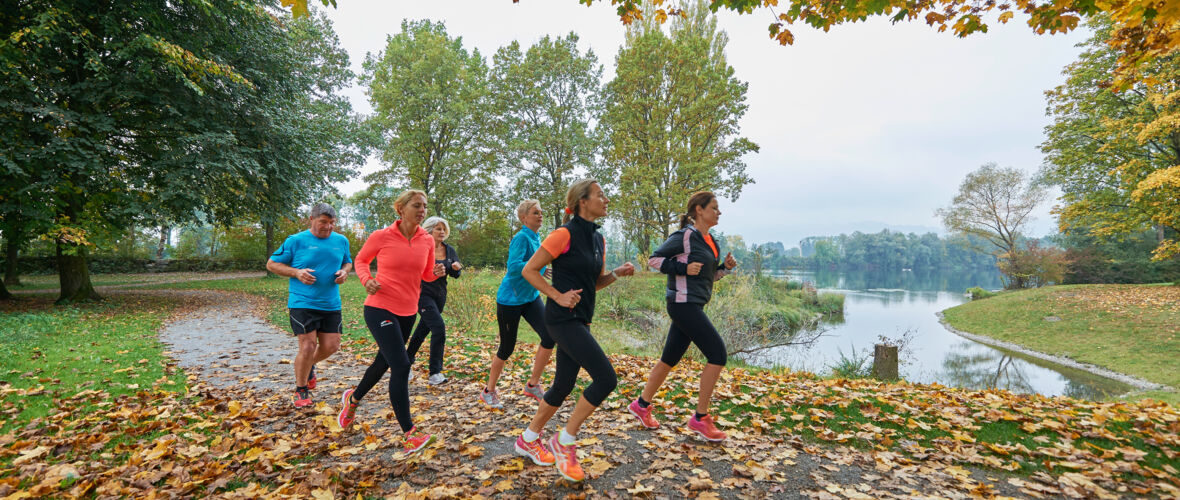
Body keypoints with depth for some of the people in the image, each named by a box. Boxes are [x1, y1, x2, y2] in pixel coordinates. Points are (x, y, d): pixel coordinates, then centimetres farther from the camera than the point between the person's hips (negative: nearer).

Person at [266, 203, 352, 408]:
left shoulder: (341, 241, 8)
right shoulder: (296, 241, -4)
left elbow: (347, 262, 24)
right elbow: (272, 264, 3)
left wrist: (344, 271, -1)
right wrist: (296, 272, -14)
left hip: (331, 305, 4)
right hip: (302, 304, -4)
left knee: (331, 346, 5)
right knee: (308, 346, -8)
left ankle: (309, 367, 38)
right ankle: (300, 390, 15)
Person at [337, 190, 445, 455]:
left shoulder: (427, 240, 1)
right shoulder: (381, 236, -10)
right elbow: (361, 259, 7)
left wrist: (436, 272, -10)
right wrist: (367, 279, -12)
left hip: (408, 311, 6)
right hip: (380, 307, -6)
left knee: (384, 362, 20)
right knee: (401, 366, -14)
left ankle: (353, 399, 51)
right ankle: (409, 435, -5)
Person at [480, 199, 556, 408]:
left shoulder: (537, 238, 9)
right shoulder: (521, 238, -17)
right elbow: (514, 266, -31)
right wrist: (541, 268, -30)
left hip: (531, 297, 7)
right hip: (510, 299, -7)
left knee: (549, 336, -9)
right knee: (507, 347, 4)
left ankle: (533, 385, 7)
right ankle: (488, 391, 25)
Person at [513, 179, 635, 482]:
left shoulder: (598, 239, 11)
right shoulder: (565, 234, -13)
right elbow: (529, 270, -10)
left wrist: (617, 273, 1)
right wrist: (558, 296, -17)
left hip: (581, 320, 9)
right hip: (563, 318, -9)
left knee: (563, 386, 14)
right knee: (606, 377, -13)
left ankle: (528, 440, 33)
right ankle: (565, 440, 3)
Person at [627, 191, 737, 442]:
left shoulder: (709, 241, 15)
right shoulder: (685, 236, -11)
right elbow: (654, 259, -10)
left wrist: (726, 266, 5)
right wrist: (684, 268, -18)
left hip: (693, 306, 9)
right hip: (683, 303, -9)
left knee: (670, 358, 14)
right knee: (718, 354, -8)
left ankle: (642, 405, 28)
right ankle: (700, 418, 3)